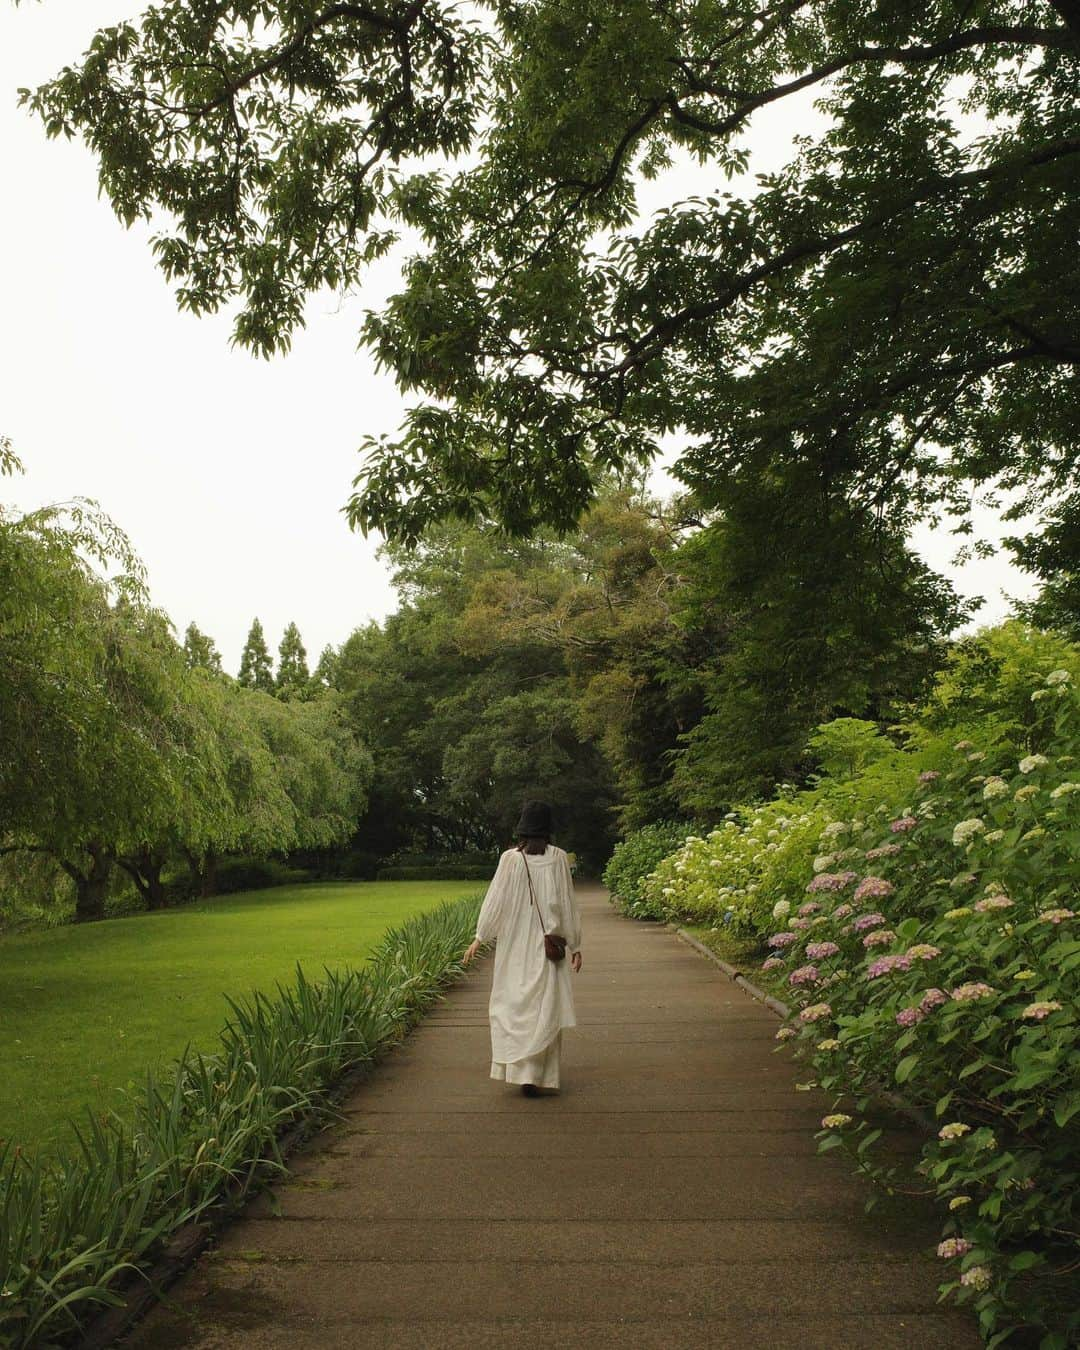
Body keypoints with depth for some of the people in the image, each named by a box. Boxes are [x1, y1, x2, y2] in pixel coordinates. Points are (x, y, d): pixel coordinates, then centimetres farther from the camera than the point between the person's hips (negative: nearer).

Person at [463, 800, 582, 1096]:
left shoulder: (510, 858, -7)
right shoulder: (558, 858, -5)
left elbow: (496, 899, -6)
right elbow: (567, 904, -1)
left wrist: (480, 937, 2)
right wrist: (575, 945, 6)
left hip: (515, 943, 0)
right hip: (548, 943, 0)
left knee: (512, 1002, 15)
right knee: (543, 1007, 5)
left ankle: (514, 1067, 14)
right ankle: (533, 1074, 0)